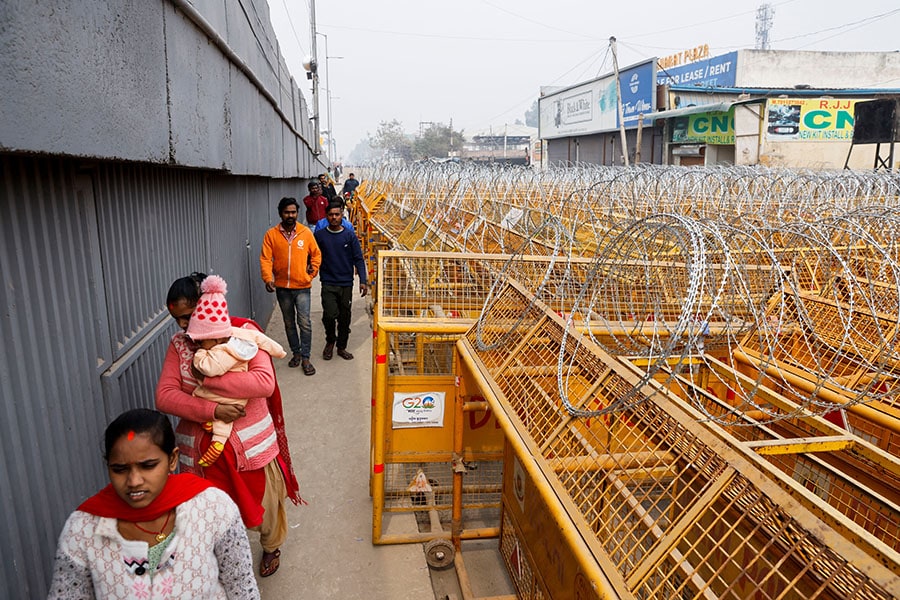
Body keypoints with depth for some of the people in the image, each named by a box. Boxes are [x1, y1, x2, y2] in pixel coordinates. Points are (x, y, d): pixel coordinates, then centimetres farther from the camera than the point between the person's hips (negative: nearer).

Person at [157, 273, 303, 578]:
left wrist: (206, 377, -25)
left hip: (251, 443, -2)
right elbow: (164, 396, -10)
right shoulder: (179, 343, -1)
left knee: (264, 500, 17)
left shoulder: (243, 331, -13)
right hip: (201, 446, 3)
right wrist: (212, 410, -24)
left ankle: (271, 547, 48)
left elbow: (265, 383, -26)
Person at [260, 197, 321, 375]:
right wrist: (268, 278, -21)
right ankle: (296, 352, 31)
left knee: (305, 323, -5)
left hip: (302, 287, -1)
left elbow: (316, 254, 8)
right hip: (282, 287, 2)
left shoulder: (306, 233, -3)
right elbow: (265, 259, -7)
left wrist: (312, 273, 0)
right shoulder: (271, 234, -3)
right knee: (289, 323, 15)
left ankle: (305, 357, 7)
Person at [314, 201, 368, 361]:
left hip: (346, 284, 1)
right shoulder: (320, 235, 1)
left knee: (344, 318, 8)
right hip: (328, 284, -1)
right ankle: (330, 340, 15)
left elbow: (358, 259, 0)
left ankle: (341, 347, 26)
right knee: (329, 315, -13)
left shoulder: (349, 236, 1)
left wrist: (362, 281, -9)